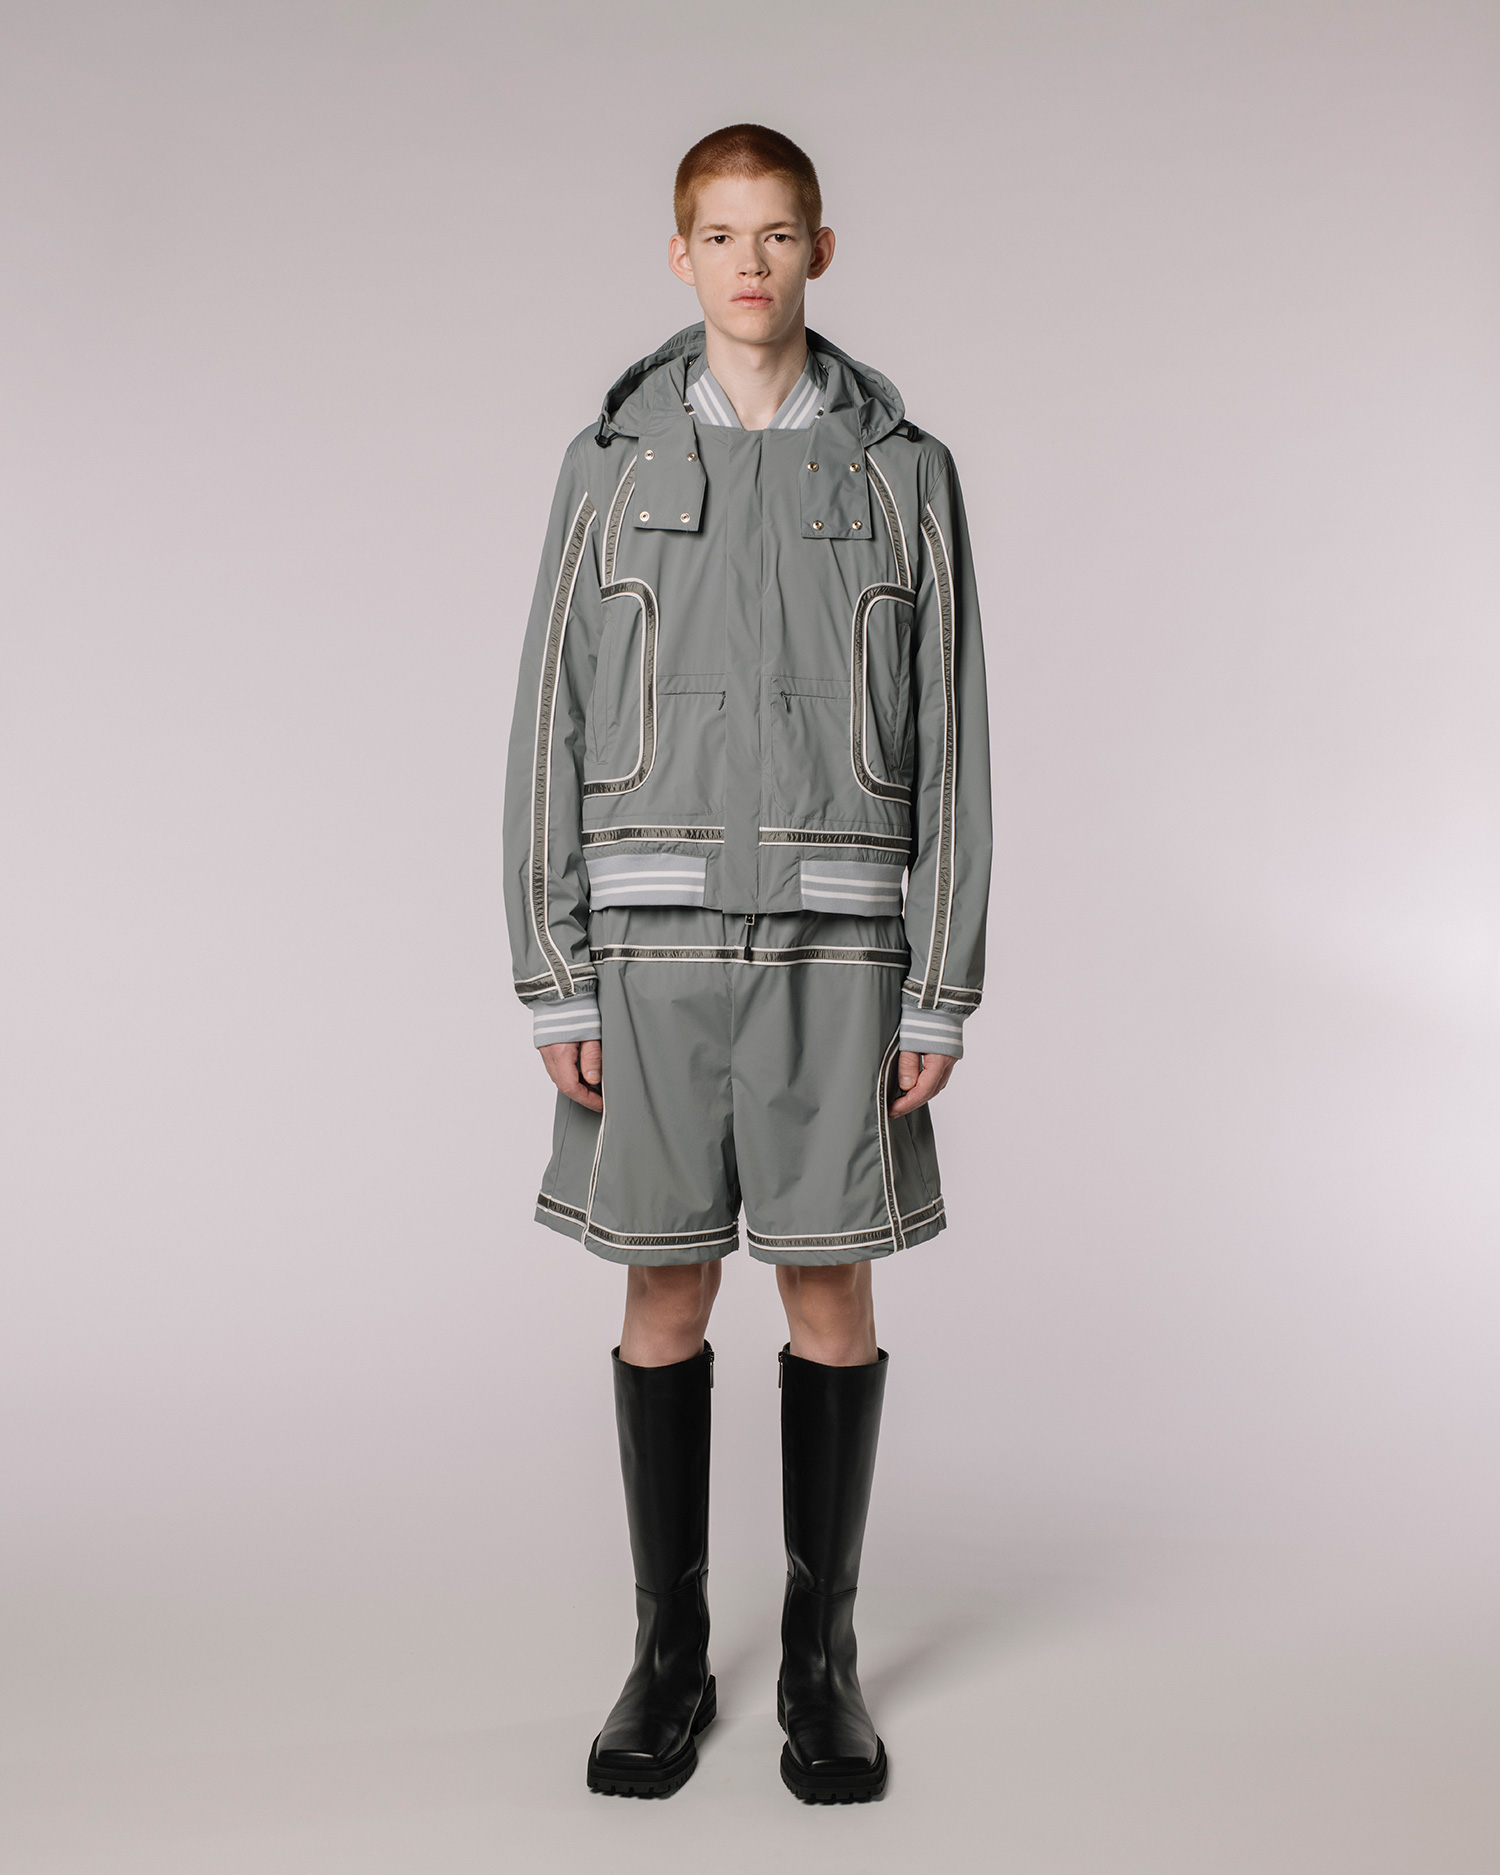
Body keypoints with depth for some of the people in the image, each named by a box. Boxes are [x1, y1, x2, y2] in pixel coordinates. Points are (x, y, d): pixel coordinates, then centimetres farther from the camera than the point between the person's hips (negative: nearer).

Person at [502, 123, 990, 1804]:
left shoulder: (901, 472, 6)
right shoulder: (610, 468, 6)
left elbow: (948, 749, 3)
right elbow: (552, 735, 3)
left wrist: (942, 993, -3)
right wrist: (553, 985, -4)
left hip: (836, 938, 0)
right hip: (656, 938, 1)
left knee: (830, 1287, 3)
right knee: (665, 1291, 4)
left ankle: (821, 1654, 19)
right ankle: (667, 1652, 20)